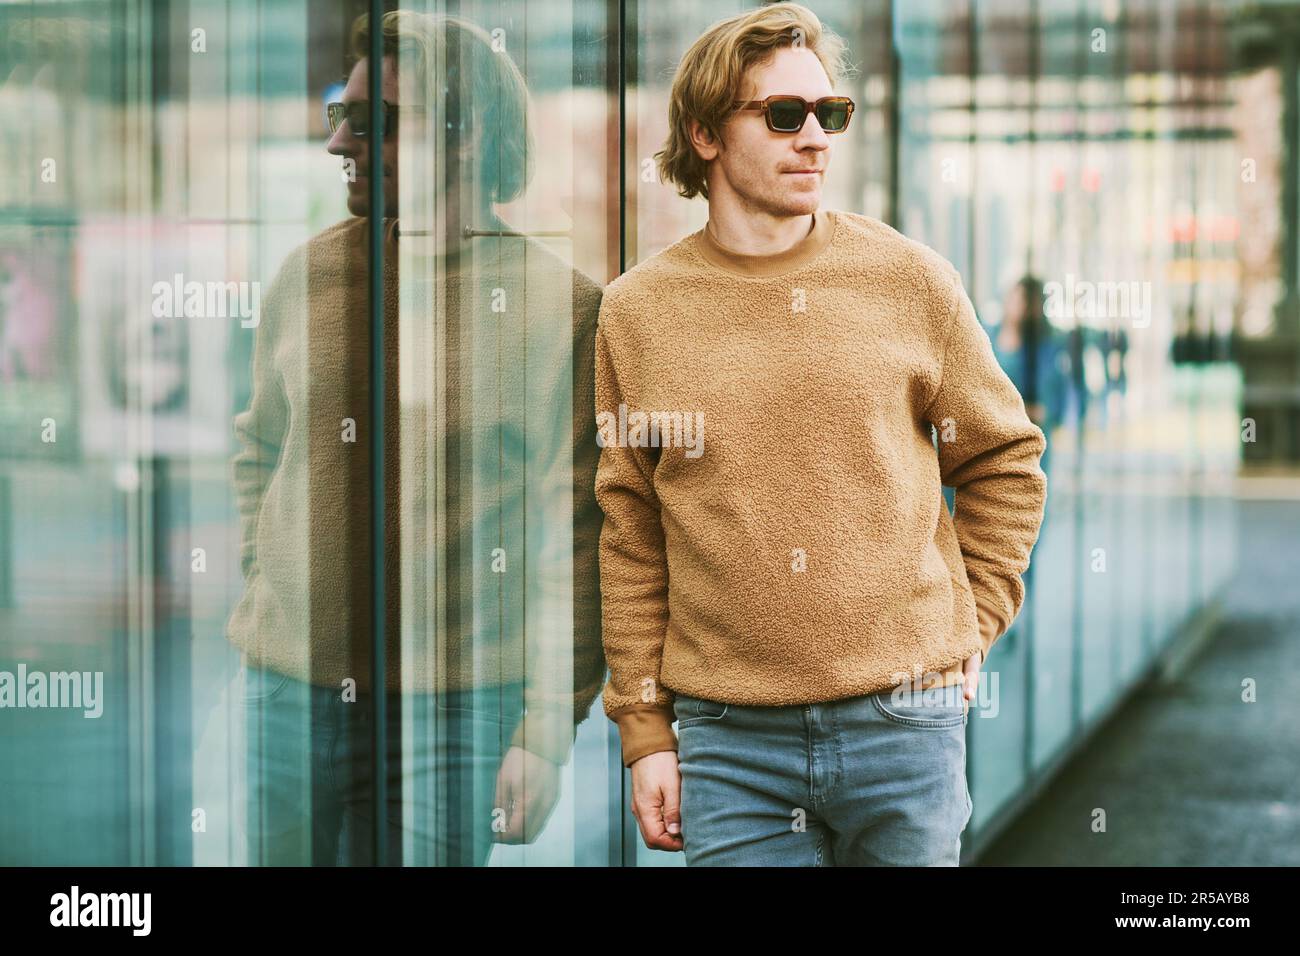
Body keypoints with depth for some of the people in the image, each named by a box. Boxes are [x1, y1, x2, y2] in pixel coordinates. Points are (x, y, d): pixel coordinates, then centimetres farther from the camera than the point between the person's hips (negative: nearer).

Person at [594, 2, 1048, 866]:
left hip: (904, 723, 0)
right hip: (729, 737, 0)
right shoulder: (635, 311, 3)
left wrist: (968, 628, 5)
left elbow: (1007, 461, 12)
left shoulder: (910, 279, 2)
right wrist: (645, 729, 3)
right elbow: (631, 542, 5)